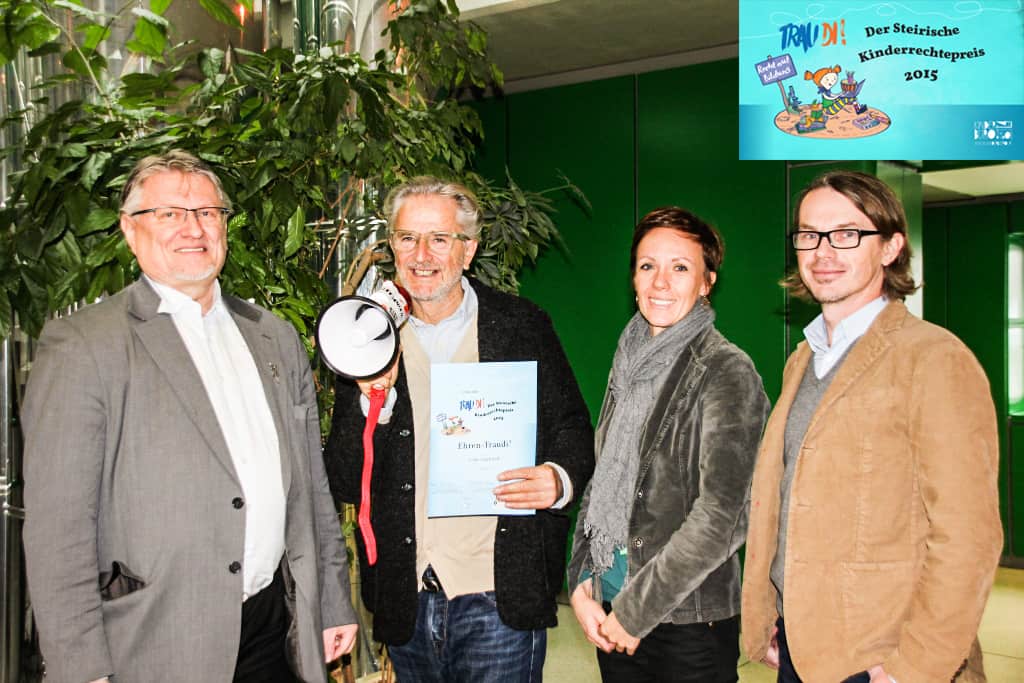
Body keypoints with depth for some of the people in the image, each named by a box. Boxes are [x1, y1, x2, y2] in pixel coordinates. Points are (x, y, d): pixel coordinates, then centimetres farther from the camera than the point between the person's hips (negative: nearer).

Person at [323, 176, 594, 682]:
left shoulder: (523, 326, 0)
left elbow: (573, 429, 6)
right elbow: (345, 486, 0)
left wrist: (561, 480, -15)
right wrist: (374, 399, -16)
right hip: (405, 602, 2)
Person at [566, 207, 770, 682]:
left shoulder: (725, 371, -12)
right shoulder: (630, 363, 7)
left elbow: (719, 516, -17)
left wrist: (636, 610, -14)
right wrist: (581, 581, 1)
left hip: (690, 620, -5)